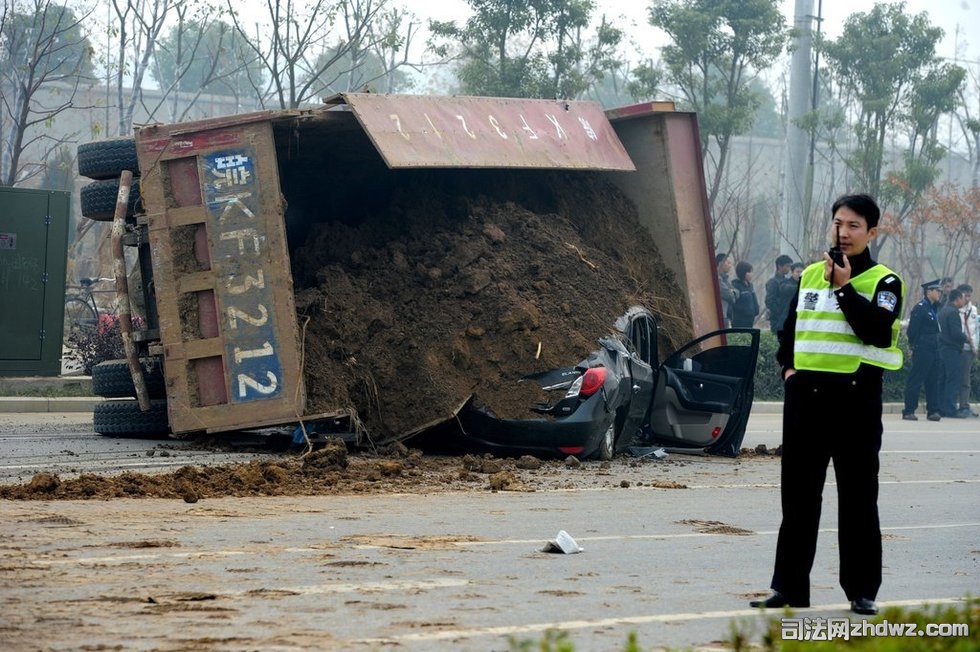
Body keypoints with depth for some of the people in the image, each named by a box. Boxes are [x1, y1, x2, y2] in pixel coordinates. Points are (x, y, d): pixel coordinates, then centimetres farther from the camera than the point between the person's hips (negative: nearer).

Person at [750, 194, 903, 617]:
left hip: (855, 396, -5)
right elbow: (790, 328, 23)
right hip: (806, 395, 5)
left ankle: (862, 591, 8)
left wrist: (845, 287, -19)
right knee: (798, 494, 7)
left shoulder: (883, 281, -2)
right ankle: (789, 586, 13)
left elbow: (879, 331, -18)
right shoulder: (810, 275, 14)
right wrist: (788, 368, 7)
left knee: (857, 498, 1)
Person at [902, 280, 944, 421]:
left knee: (933, 381, 8)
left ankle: (933, 410, 12)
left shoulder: (934, 308, 14)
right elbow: (912, 330, -13)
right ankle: (908, 411, 1)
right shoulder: (920, 308, -11)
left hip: (934, 350, 8)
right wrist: (913, 347, -12)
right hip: (922, 350, -8)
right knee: (915, 380, -4)